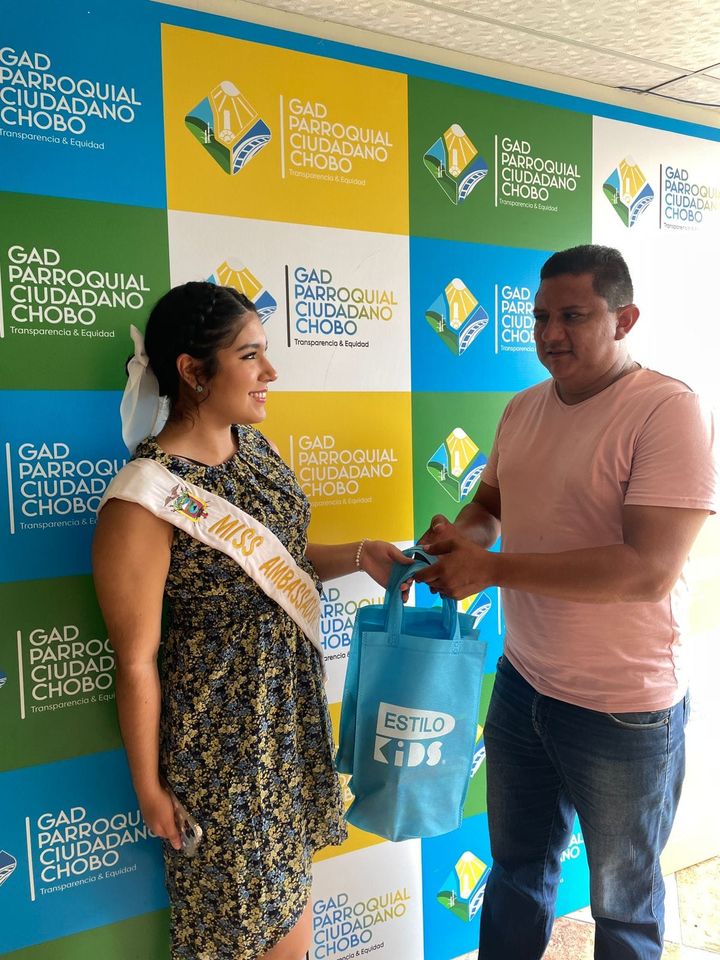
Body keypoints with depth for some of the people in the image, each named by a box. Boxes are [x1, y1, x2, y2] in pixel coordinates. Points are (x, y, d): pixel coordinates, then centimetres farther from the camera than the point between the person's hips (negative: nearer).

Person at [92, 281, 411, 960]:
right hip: (219, 731, -6)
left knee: (290, 891, 25)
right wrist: (149, 788, -8)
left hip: (293, 706, 7)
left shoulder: (252, 445, -3)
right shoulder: (146, 500, -26)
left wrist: (357, 555, -6)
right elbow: (136, 663, -17)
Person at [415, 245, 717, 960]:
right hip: (522, 684, 6)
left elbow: (650, 571, -28)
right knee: (517, 867, 25)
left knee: (623, 902, 20)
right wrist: (462, 533, -9)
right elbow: (490, 503, 15)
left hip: (623, 710, -6)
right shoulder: (524, 409, 2)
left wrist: (490, 568, -26)